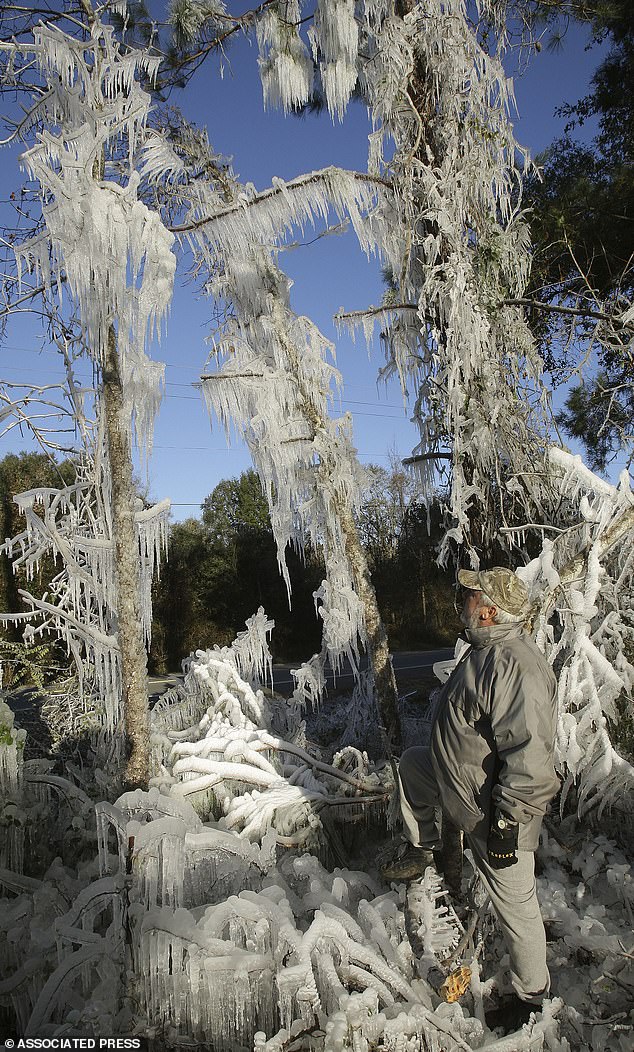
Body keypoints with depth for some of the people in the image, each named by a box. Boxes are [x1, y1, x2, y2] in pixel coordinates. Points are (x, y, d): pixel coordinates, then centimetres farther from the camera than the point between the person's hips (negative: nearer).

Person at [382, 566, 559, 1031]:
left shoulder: (512, 668, -35)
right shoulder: (491, 646, -2)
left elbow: (529, 759, -35)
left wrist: (506, 824, -27)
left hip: (495, 813, -10)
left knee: (516, 905, 9)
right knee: (411, 762, 25)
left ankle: (532, 996, 33)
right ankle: (423, 849, 39)